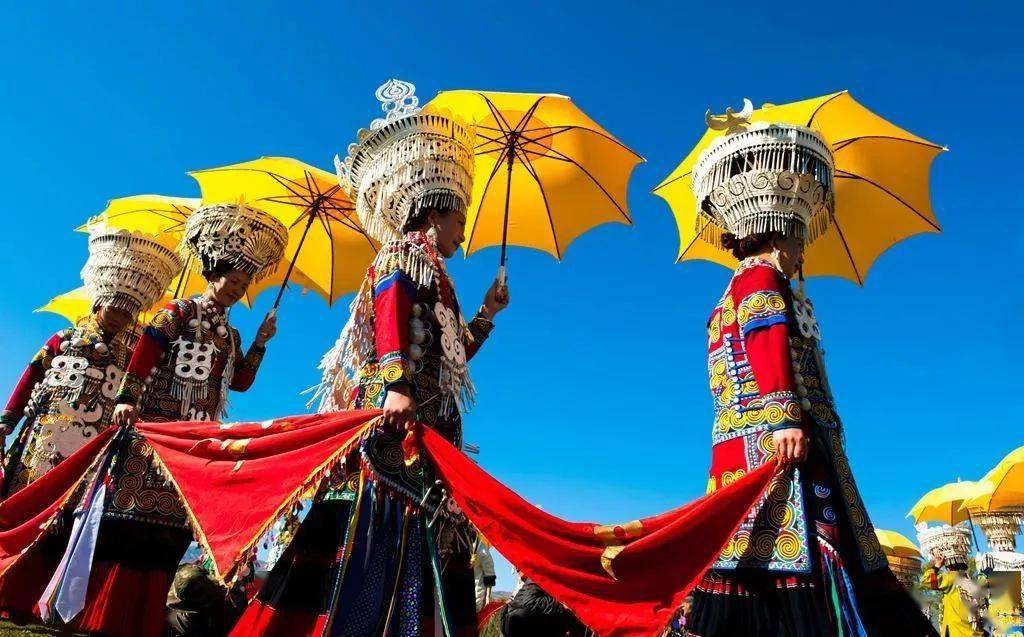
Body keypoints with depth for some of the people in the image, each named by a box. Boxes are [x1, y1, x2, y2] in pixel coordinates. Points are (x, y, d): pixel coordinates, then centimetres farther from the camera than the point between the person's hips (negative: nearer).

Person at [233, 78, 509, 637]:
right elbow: (390, 308, -20)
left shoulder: (424, 274, 28)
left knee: (400, 565, 5)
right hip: (393, 438, -10)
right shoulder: (406, 257, 1)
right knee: (374, 556, -14)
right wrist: (398, 384, -33)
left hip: (414, 444, 10)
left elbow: (447, 355, 34)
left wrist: (486, 314, 36)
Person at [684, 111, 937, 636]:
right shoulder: (761, 280, 3)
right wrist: (784, 416, -26)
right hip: (770, 444, -9)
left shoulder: (735, 294, 30)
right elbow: (769, 339, -14)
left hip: (747, 449, 10)